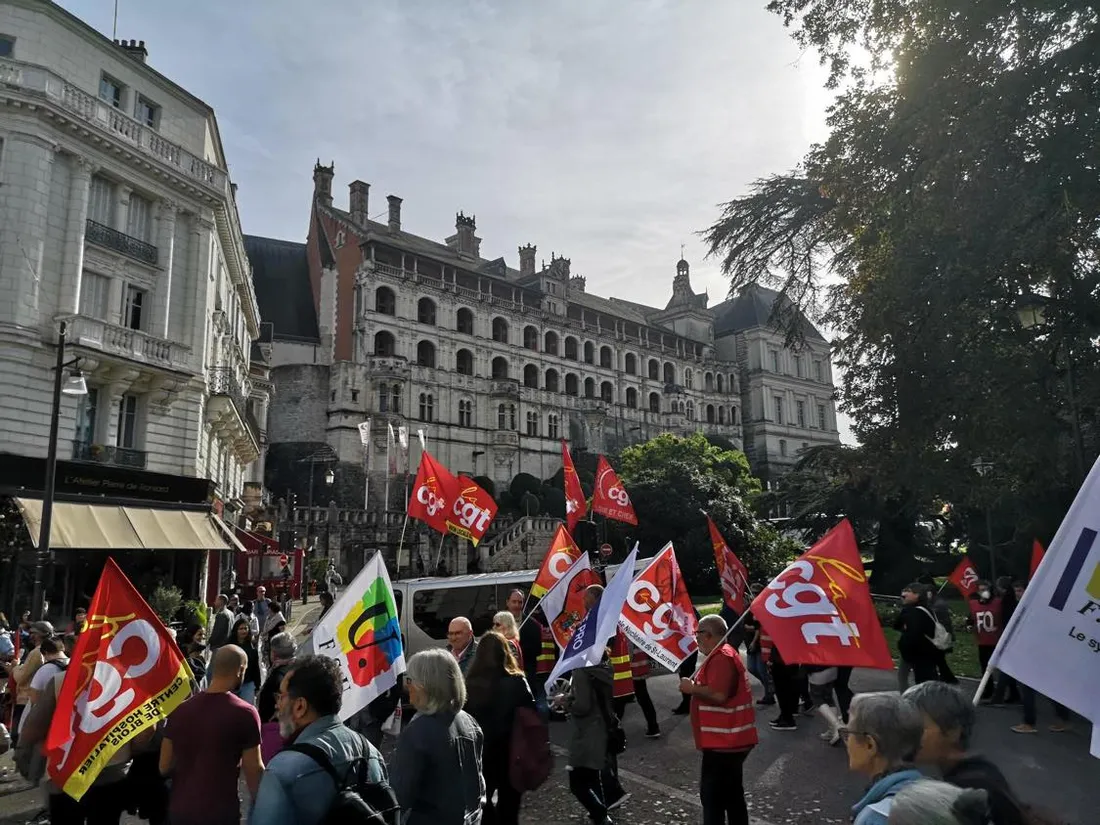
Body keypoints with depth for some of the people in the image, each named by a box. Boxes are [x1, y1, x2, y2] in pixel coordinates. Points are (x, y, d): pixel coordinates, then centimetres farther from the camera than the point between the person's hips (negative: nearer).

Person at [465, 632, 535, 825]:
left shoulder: (470, 684, -9)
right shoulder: (516, 682, -14)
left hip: (480, 753, 2)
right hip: (510, 753, -1)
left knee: (482, 801, 21)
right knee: (508, 805, 14)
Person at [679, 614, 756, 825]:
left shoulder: (721, 658, -19)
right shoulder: (724, 654, 15)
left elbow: (719, 695, -30)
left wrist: (692, 688, -17)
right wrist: (696, 687, 12)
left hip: (723, 741, -11)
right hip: (731, 740, 11)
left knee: (712, 795, -4)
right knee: (732, 793, 19)